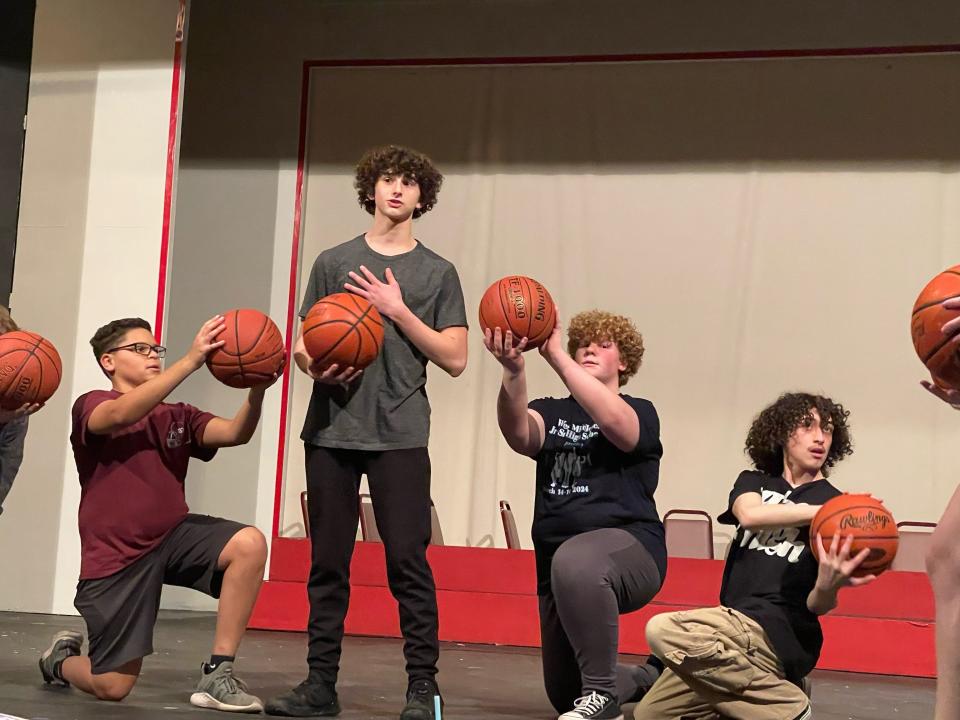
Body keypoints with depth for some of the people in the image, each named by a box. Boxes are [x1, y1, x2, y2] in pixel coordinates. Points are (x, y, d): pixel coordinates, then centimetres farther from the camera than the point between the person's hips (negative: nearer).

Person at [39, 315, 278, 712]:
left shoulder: (177, 416, 8)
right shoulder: (91, 406, -6)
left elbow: (233, 433, -10)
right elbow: (122, 414, -31)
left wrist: (257, 389, -31)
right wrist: (190, 361, -40)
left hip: (174, 535, 4)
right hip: (114, 556, -4)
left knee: (250, 544, -25)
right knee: (112, 687, -4)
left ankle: (217, 675, -17)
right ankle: (59, 658, 34)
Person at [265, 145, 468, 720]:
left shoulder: (437, 272, 8)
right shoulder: (334, 262, 13)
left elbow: (454, 359, 2)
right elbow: (303, 345, 14)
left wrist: (398, 310, -6)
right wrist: (317, 367, -8)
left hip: (400, 434, -2)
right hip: (332, 429, 2)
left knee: (407, 558, -8)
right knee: (328, 560, 4)